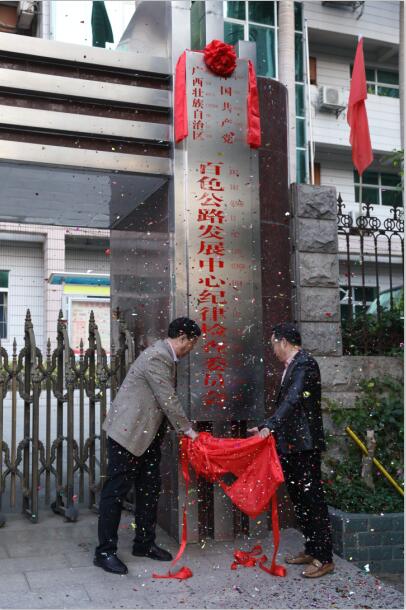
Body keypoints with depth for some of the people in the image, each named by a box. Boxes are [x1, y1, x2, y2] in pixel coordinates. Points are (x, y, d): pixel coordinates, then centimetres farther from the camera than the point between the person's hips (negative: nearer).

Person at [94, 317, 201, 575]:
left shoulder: (166, 357, 10)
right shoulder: (155, 358, -21)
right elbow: (168, 400, -20)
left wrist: (184, 428, 13)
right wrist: (188, 430, -11)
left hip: (148, 435, 10)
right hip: (127, 432, -10)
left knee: (150, 487, 13)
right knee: (117, 490, -2)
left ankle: (144, 543, 26)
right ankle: (105, 552, 7)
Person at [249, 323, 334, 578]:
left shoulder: (305, 363, -15)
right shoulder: (293, 365, 15)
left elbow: (294, 400, -28)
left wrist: (270, 426, -36)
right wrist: (269, 427, 21)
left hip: (305, 444, -10)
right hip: (292, 444, 10)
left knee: (311, 498, -4)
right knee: (299, 497, 15)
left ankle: (324, 558, 4)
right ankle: (311, 549, 26)